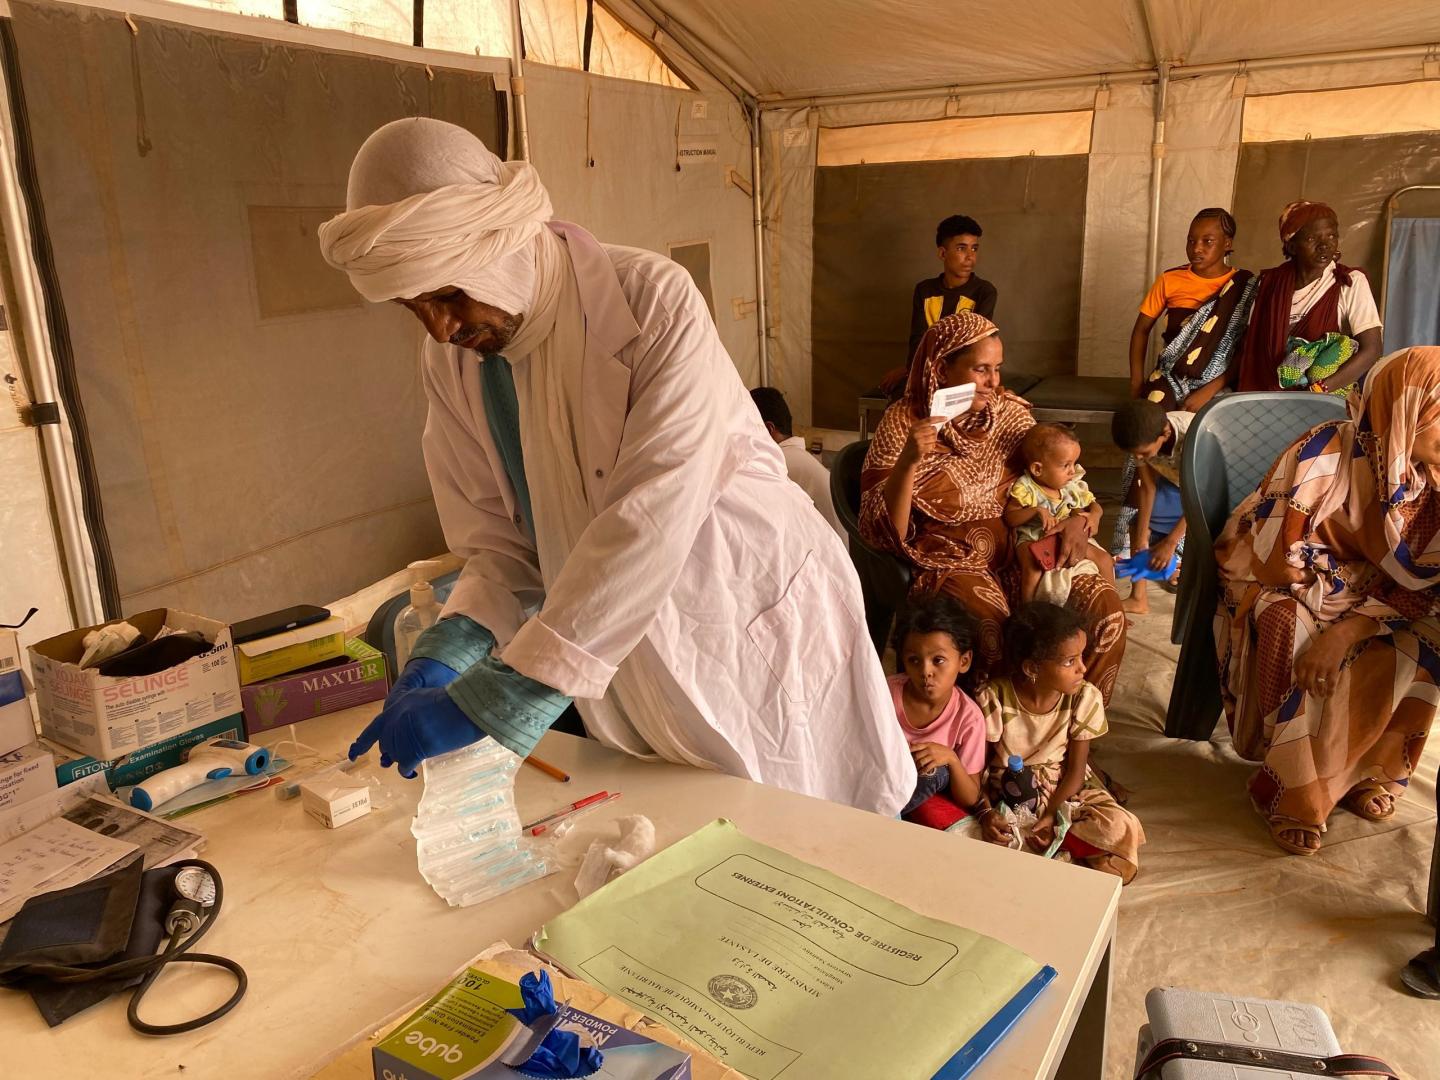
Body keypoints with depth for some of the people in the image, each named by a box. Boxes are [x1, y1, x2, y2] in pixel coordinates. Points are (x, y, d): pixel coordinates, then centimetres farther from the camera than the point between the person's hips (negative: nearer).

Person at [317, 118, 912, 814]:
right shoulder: (449, 365, -5)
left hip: (760, 635, -4)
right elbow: (502, 544, -2)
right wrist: (442, 656, -22)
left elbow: (649, 524, -33)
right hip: (627, 674, 5)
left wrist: (486, 701, -34)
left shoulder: (654, 301, -25)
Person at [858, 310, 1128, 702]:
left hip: (1023, 552, 5)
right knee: (1002, 640, -31)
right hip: (952, 563, -5)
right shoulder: (904, 422, -8)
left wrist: (1078, 519, -5)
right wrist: (908, 461, -29)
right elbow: (883, 532, -13)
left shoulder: (1009, 411, 5)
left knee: (1104, 605, -16)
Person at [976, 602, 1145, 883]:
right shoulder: (994, 699, -21)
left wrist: (1051, 815, -21)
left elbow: (1075, 770, -7)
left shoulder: (1085, 699, -14)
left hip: (1062, 789, 2)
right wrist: (985, 812, -29)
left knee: (1120, 828, -26)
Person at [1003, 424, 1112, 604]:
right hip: (1033, 540, -5)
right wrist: (1036, 511, -27)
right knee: (1033, 564, -35)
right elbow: (1009, 517, -13)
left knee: (1104, 558, -4)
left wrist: (1094, 516, -11)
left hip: (1071, 539, 5)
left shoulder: (1075, 486, -1)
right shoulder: (1025, 489, -15)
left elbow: (1093, 504, 13)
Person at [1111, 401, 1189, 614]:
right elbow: (1147, 487, -14)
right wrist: (1141, 535, -16)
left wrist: (1170, 543, -29)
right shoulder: (1143, 439, -26)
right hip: (1176, 482, 4)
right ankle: (1138, 599, -2)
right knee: (1140, 523, -9)